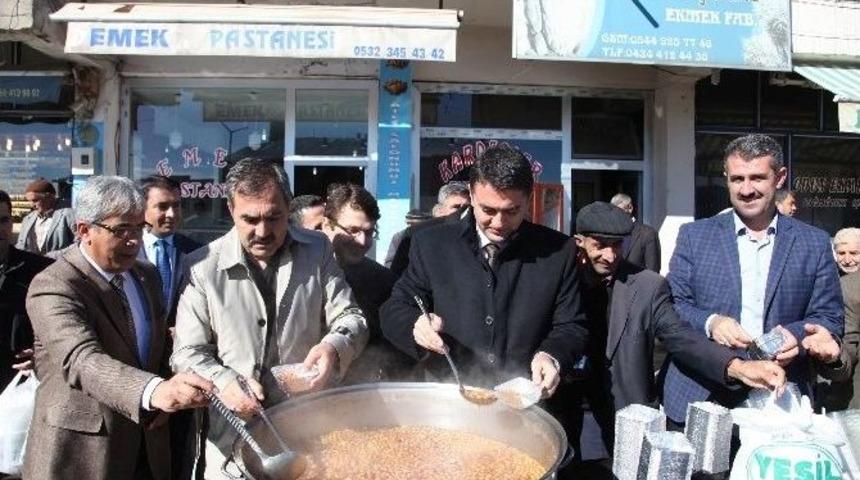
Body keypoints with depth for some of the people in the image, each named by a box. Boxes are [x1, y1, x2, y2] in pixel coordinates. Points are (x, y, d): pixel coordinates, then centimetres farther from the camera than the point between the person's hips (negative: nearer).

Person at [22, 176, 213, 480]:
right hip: (80, 453, -6)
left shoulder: (148, 276, 6)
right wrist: (155, 391, -49)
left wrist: (165, 399, -2)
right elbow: (82, 360, -33)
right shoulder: (53, 287, -17)